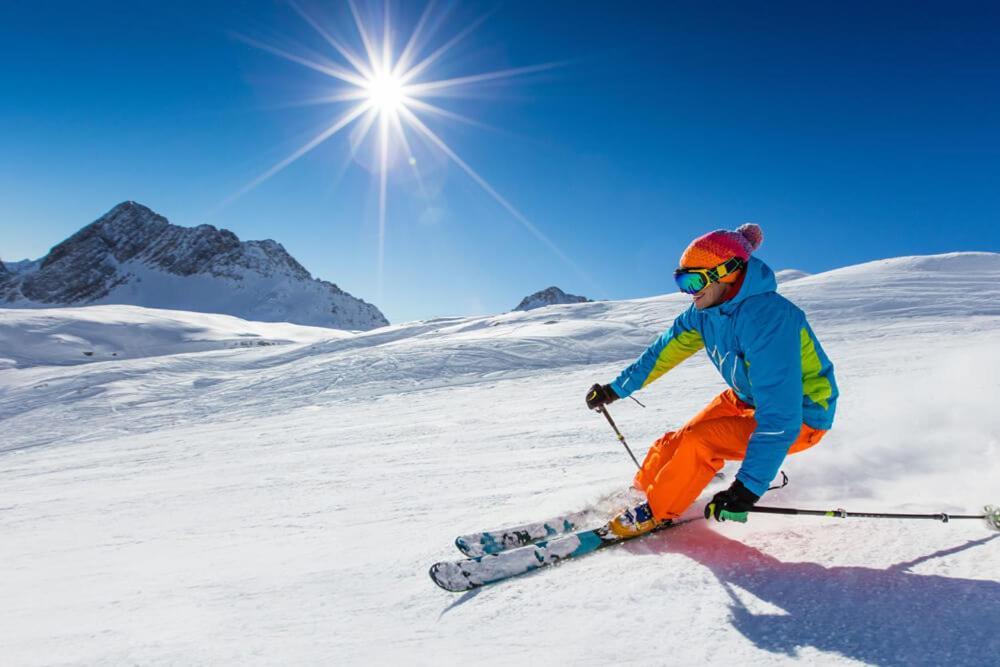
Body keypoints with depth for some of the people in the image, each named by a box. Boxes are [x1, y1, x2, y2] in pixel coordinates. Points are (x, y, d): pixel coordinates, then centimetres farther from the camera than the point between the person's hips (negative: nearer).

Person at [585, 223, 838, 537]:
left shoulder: (764, 318, -35)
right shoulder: (705, 310, -9)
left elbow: (780, 416, -38)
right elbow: (666, 349, 5)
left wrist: (747, 489, -41)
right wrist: (616, 388, 9)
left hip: (800, 415, -8)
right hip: (746, 399, 8)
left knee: (698, 441, -23)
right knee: (676, 442, 0)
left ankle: (655, 513, -2)